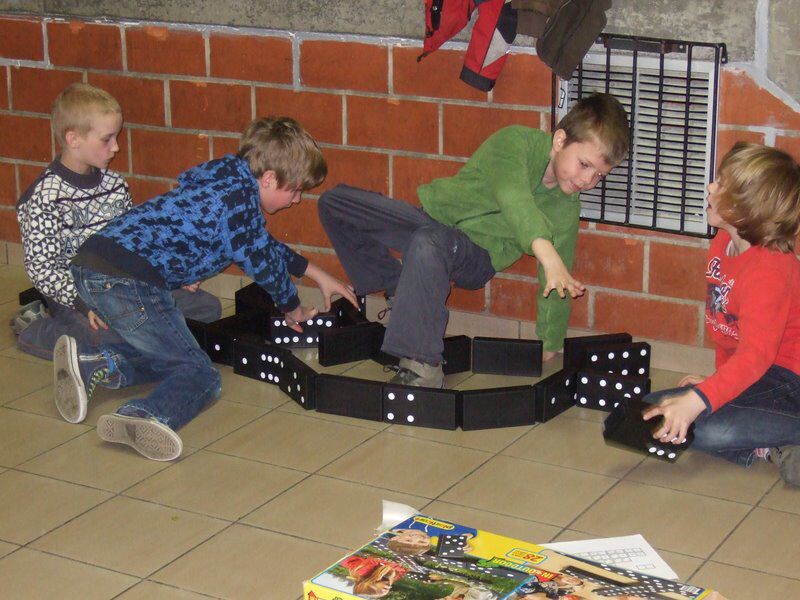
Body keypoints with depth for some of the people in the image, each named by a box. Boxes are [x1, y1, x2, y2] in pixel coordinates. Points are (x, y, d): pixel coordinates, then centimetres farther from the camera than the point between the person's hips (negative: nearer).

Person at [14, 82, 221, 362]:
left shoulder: (114, 183, 8)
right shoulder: (45, 197, -14)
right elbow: (41, 267, -17)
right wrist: (85, 301, -28)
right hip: (75, 293, -7)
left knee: (208, 306, -1)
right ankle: (34, 329, -8)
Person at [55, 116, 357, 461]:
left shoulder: (227, 180, 21)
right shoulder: (239, 195, -8)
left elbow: (264, 244, 36)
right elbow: (261, 259, 0)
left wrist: (317, 275, 43)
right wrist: (292, 309, 20)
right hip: (125, 279, -10)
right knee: (199, 374, -9)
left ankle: (92, 362, -4)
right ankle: (143, 418, -38)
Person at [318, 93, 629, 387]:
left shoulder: (566, 209, -9)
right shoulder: (515, 141, -22)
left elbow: (557, 287, -1)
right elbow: (513, 196, -43)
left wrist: (549, 347, -5)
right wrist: (546, 251, -60)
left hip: (475, 257, -1)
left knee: (429, 244, -39)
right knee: (335, 202, -10)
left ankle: (422, 368, -37)